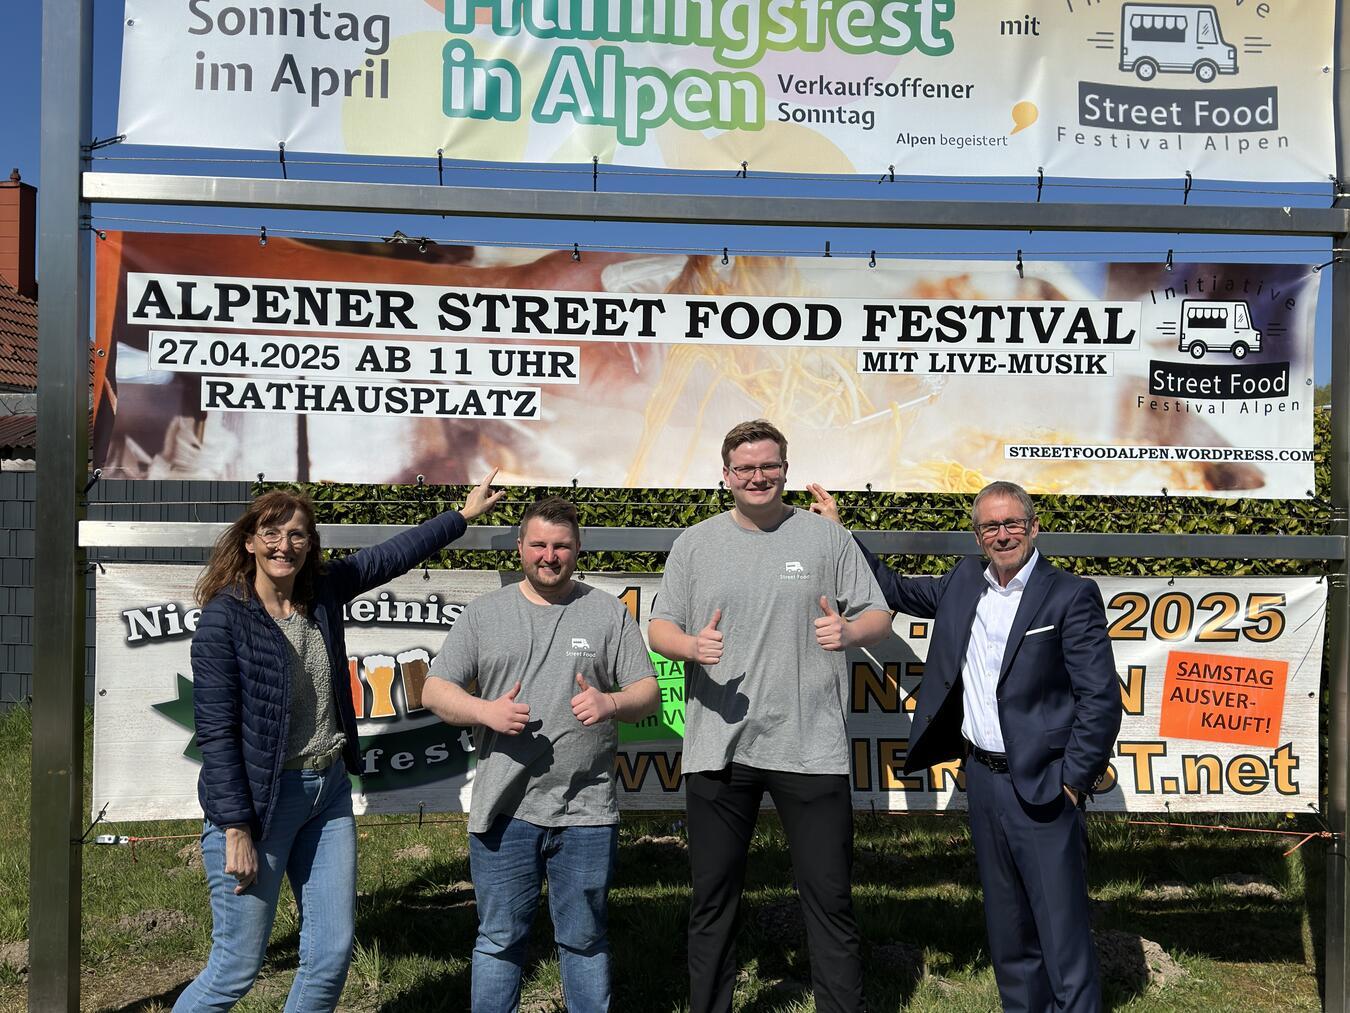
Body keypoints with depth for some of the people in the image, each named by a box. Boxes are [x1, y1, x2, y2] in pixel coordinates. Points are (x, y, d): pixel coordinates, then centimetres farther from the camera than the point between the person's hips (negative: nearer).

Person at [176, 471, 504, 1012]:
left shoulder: (323, 590, 3)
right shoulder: (224, 617, -13)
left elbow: (392, 555, 17)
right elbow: (216, 731, -15)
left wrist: (463, 514, 24)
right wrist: (236, 830, -17)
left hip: (330, 790, 6)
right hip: (260, 798, -6)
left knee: (331, 956, 9)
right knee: (237, 968, 2)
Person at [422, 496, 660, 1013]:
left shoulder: (610, 612, 6)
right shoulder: (483, 613, 7)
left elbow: (649, 692, 5)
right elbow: (435, 690, 5)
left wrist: (610, 703, -16)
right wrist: (486, 711, -14)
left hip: (586, 812, 0)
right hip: (503, 811, 0)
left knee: (585, 939, 12)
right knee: (499, 940, 9)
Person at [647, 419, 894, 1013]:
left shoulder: (828, 538, 5)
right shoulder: (694, 544, 8)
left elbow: (879, 617, 6)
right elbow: (659, 627, 7)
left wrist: (849, 631, -17)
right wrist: (692, 646, -15)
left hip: (811, 748, -1)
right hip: (717, 748, 2)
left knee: (830, 898, 5)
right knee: (712, 900, 12)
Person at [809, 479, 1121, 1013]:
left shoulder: (1072, 595, -9)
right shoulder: (963, 583, 8)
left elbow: (1101, 698, -11)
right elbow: (895, 589, 23)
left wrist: (1074, 781, -11)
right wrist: (837, 531, 20)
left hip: (1041, 784, -6)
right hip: (981, 776, 6)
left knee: (1062, 925, -2)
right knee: (1007, 926, 17)